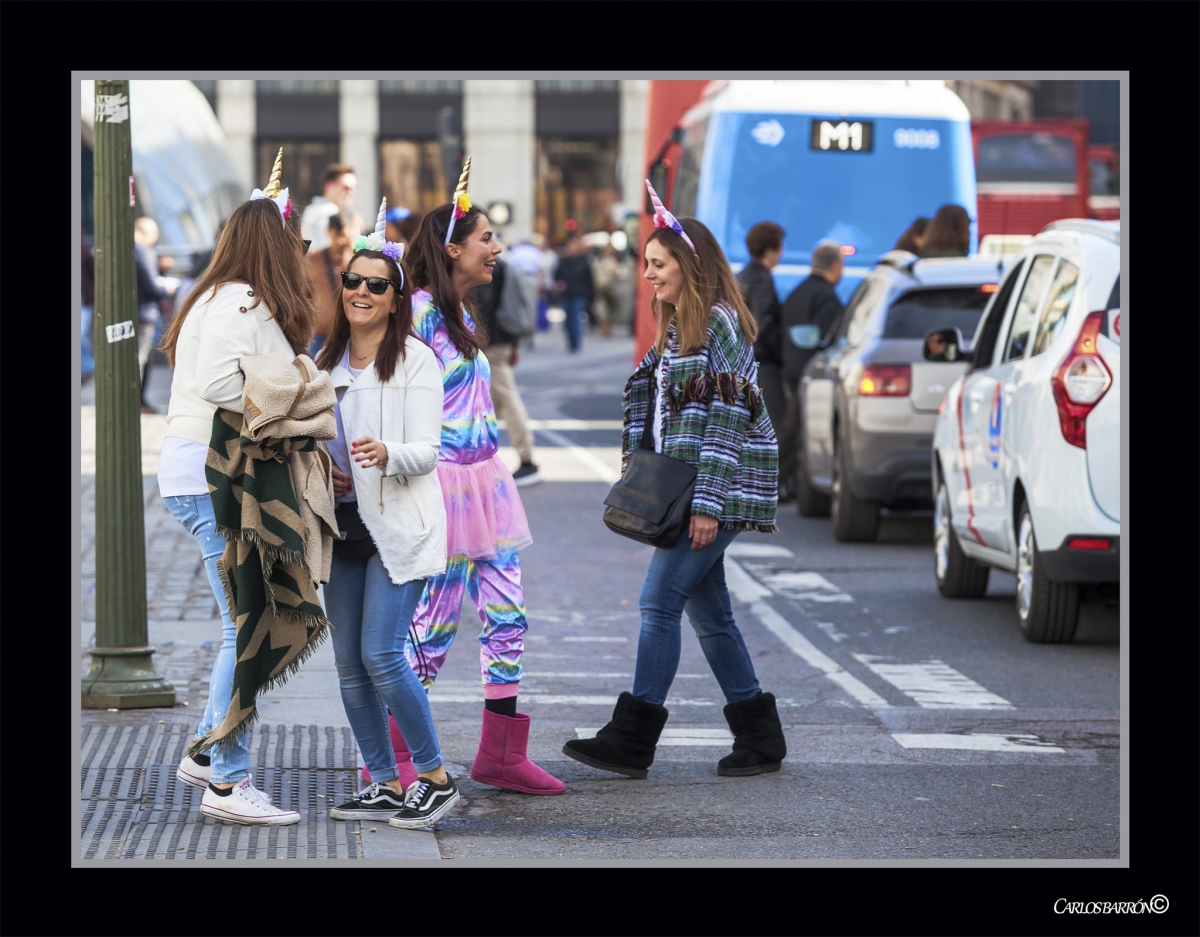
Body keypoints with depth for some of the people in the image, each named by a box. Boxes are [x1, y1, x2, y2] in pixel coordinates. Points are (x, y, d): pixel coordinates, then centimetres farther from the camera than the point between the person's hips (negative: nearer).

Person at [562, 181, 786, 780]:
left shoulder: (720, 323, -11)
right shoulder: (676, 328, 17)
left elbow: (726, 415, -17)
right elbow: (647, 399, 21)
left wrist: (707, 503, -20)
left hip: (720, 486, -9)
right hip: (682, 487, 9)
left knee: (660, 601, -13)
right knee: (707, 611, 10)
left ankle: (631, 741, -13)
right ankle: (759, 736, 16)